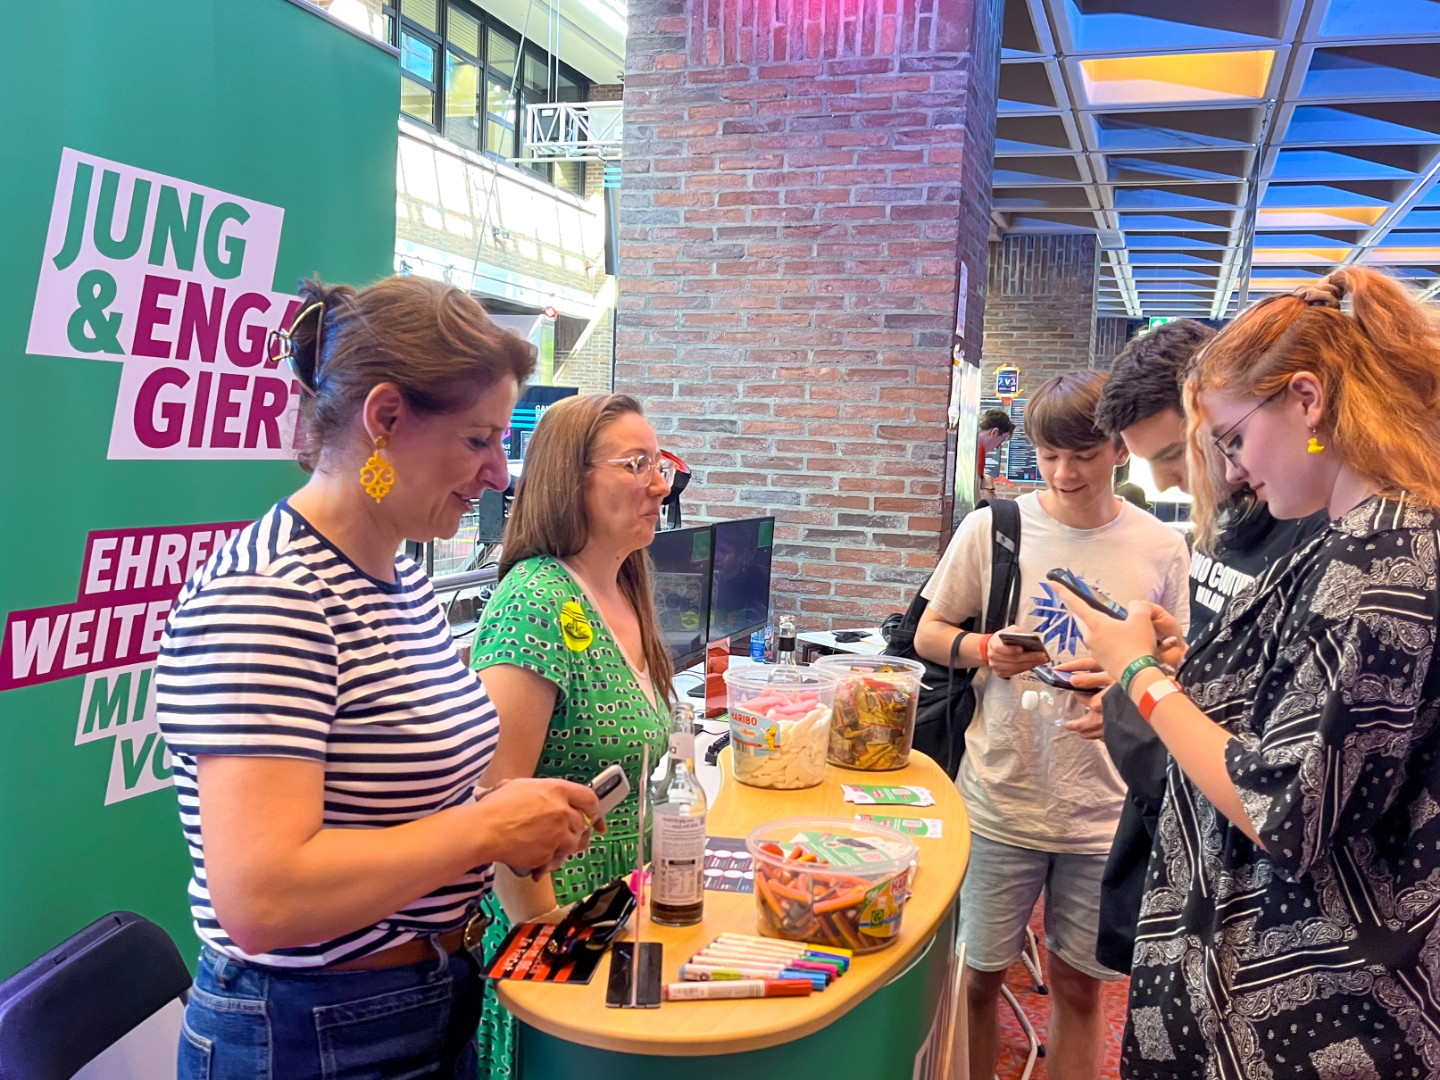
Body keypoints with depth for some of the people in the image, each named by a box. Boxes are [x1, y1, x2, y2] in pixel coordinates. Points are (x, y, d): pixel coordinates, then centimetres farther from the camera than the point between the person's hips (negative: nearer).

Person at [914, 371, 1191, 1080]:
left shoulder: (1161, 550, -2)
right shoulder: (993, 527, -3)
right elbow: (927, 634, 5)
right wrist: (984, 650, -16)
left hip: (1104, 807, 0)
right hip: (1000, 798, 0)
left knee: (1079, 982, 14)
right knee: (977, 974, 11)